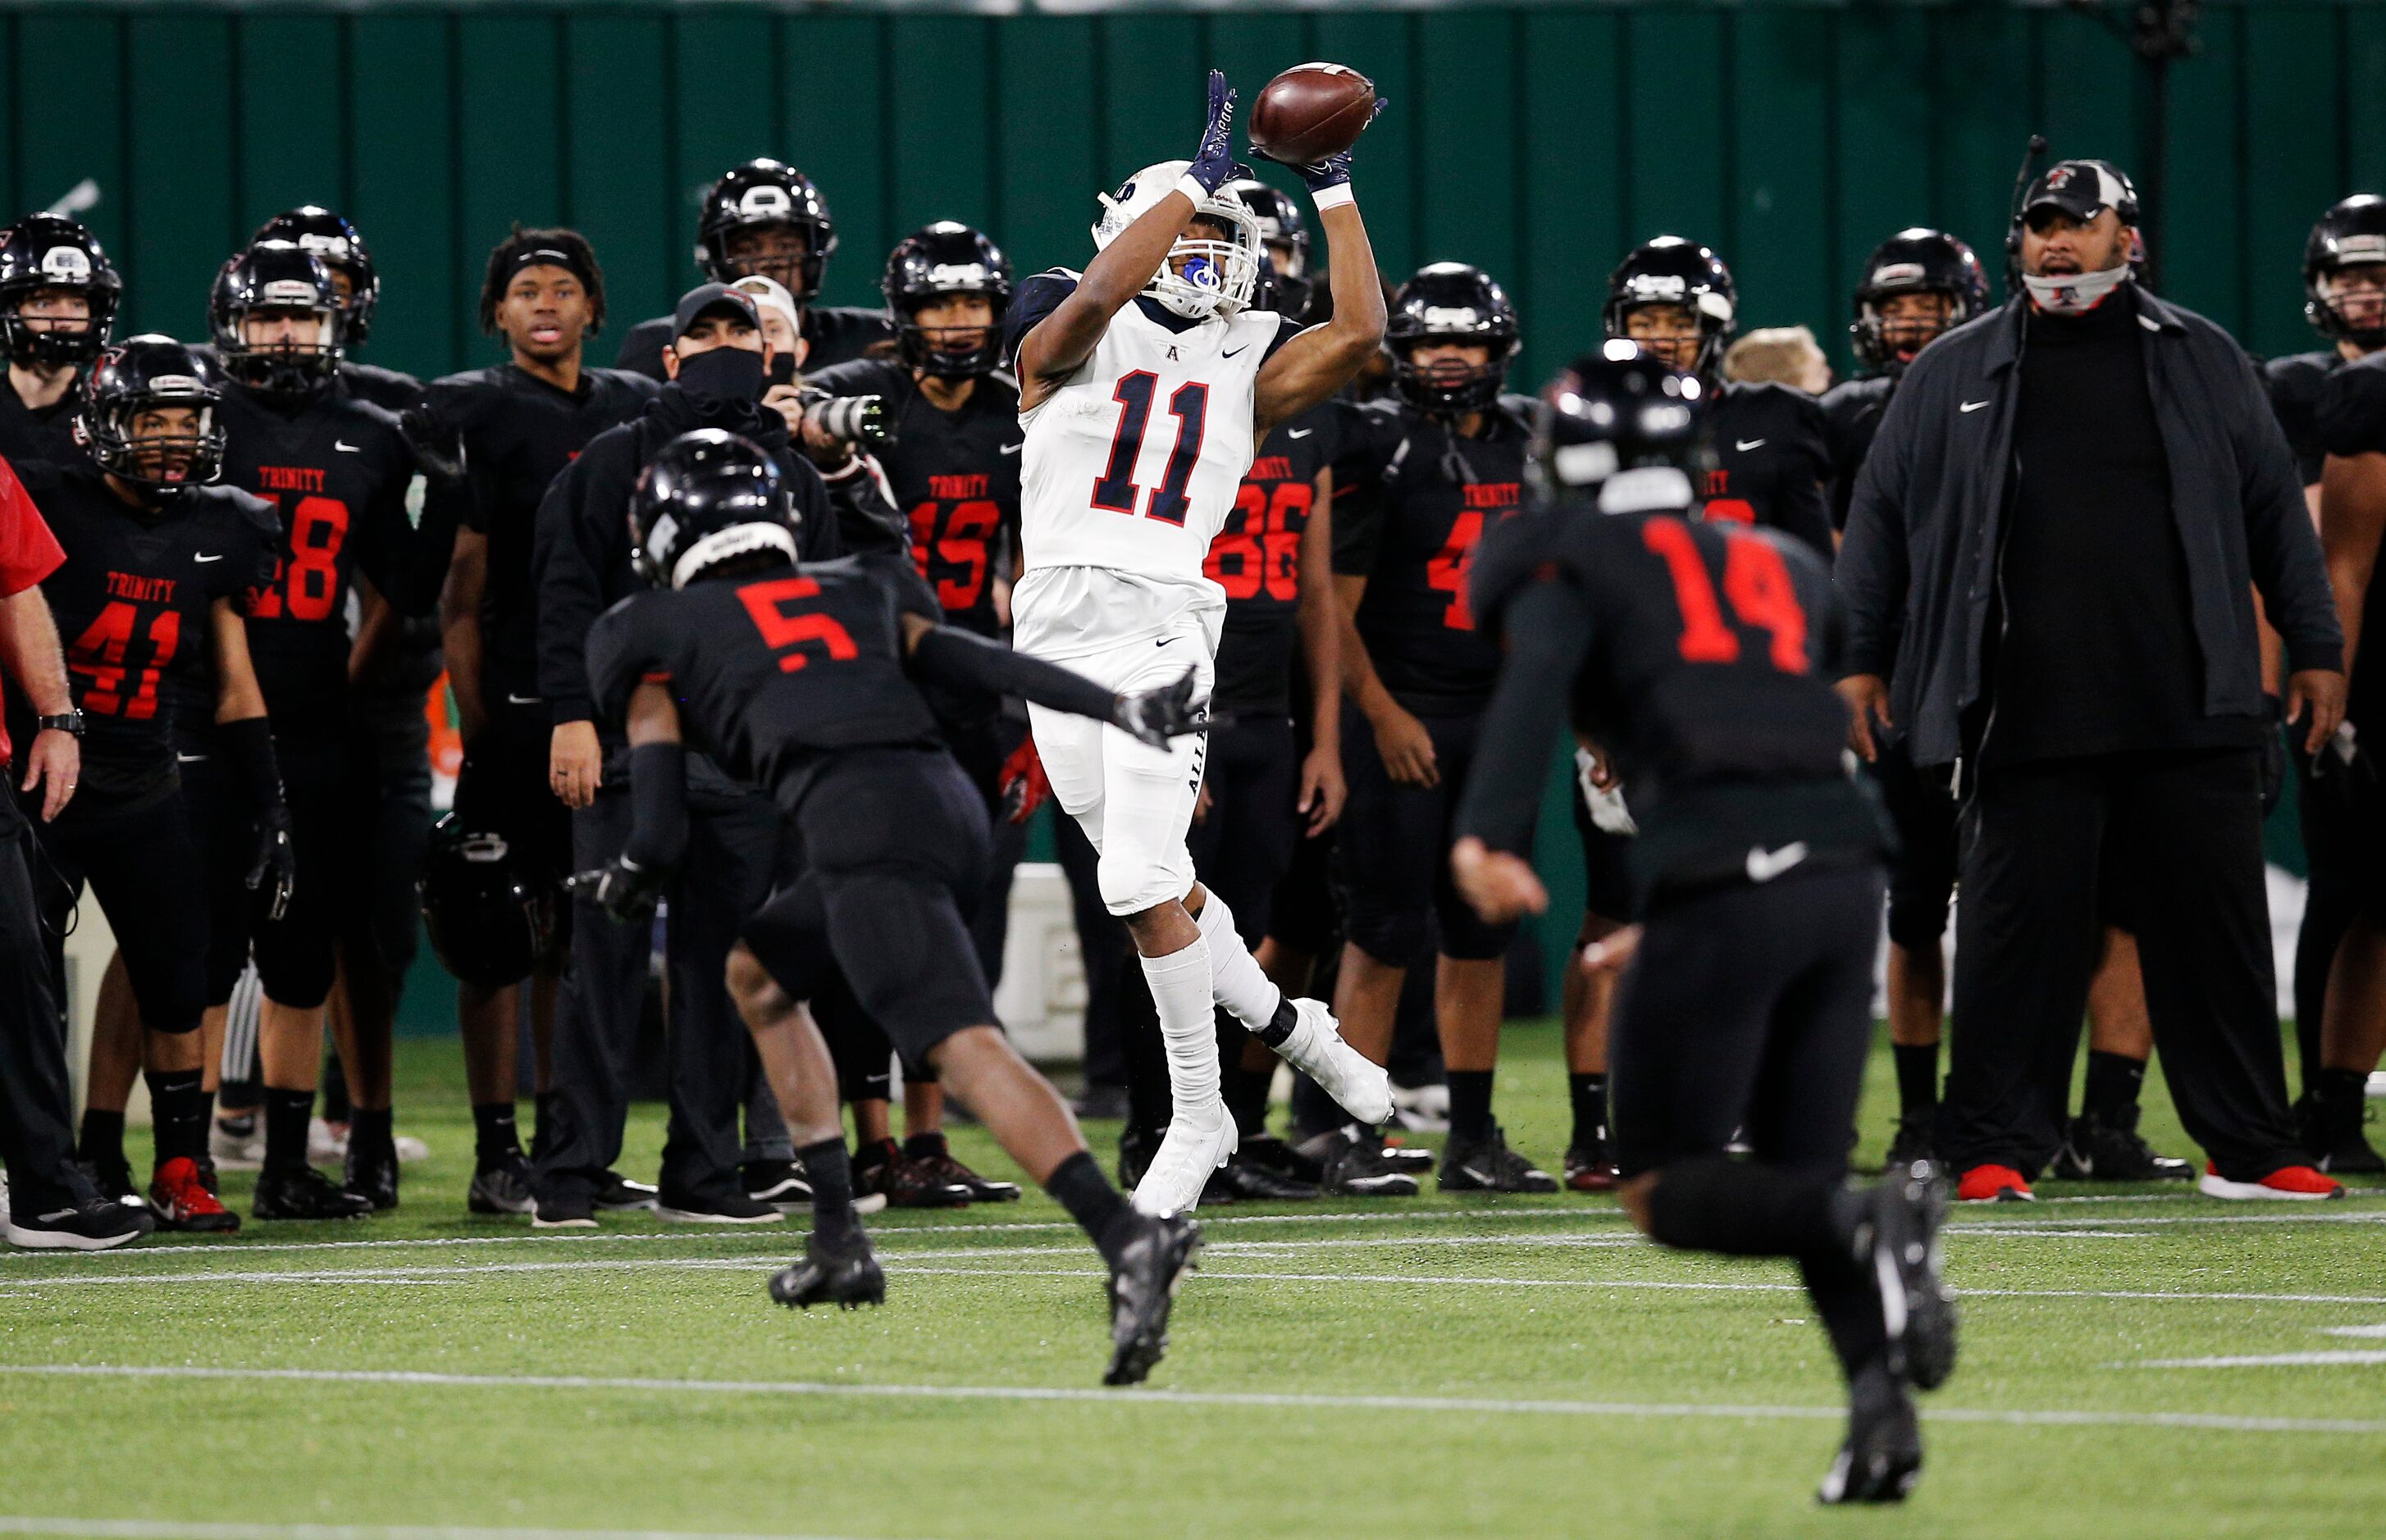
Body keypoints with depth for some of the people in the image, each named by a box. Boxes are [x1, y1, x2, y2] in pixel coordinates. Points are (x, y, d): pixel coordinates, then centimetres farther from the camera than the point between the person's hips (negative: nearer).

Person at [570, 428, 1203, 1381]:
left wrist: (623, 884, 36)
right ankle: (838, 1243, 23)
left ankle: (1128, 1240, -43)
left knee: (960, 1043, -20)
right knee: (758, 974, 28)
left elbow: (661, 837, 15)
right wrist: (1117, 709, 8)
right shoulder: (857, 590, 32)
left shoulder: (660, 632, 20)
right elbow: (977, 665, 15)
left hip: (859, 824, -7)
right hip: (951, 803, 7)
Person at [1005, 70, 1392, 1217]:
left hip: (1164, 627, -1)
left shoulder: (1246, 363, 13)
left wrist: (1332, 191, 3)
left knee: (1144, 884, -12)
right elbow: (1096, 295, -16)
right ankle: (1283, 1024, 30)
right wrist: (1197, 178, -13)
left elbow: (1358, 333, -2)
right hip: (1059, 628, 1)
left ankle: (1198, 1115, -2)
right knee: (1153, 881, 7)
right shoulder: (1070, 336, 7)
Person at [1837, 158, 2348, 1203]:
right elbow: (1880, 519, 13)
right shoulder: (1955, 374, 10)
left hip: (2190, 718, 1)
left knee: (2214, 924, 3)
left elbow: (2274, 512, 14)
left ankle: (2247, 1149, 9)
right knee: (2017, 927, -2)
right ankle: (1995, 1148, 5)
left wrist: (2315, 648, 10)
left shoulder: (2201, 362, 11)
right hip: (2027, 716, -1)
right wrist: (1859, 658, 8)